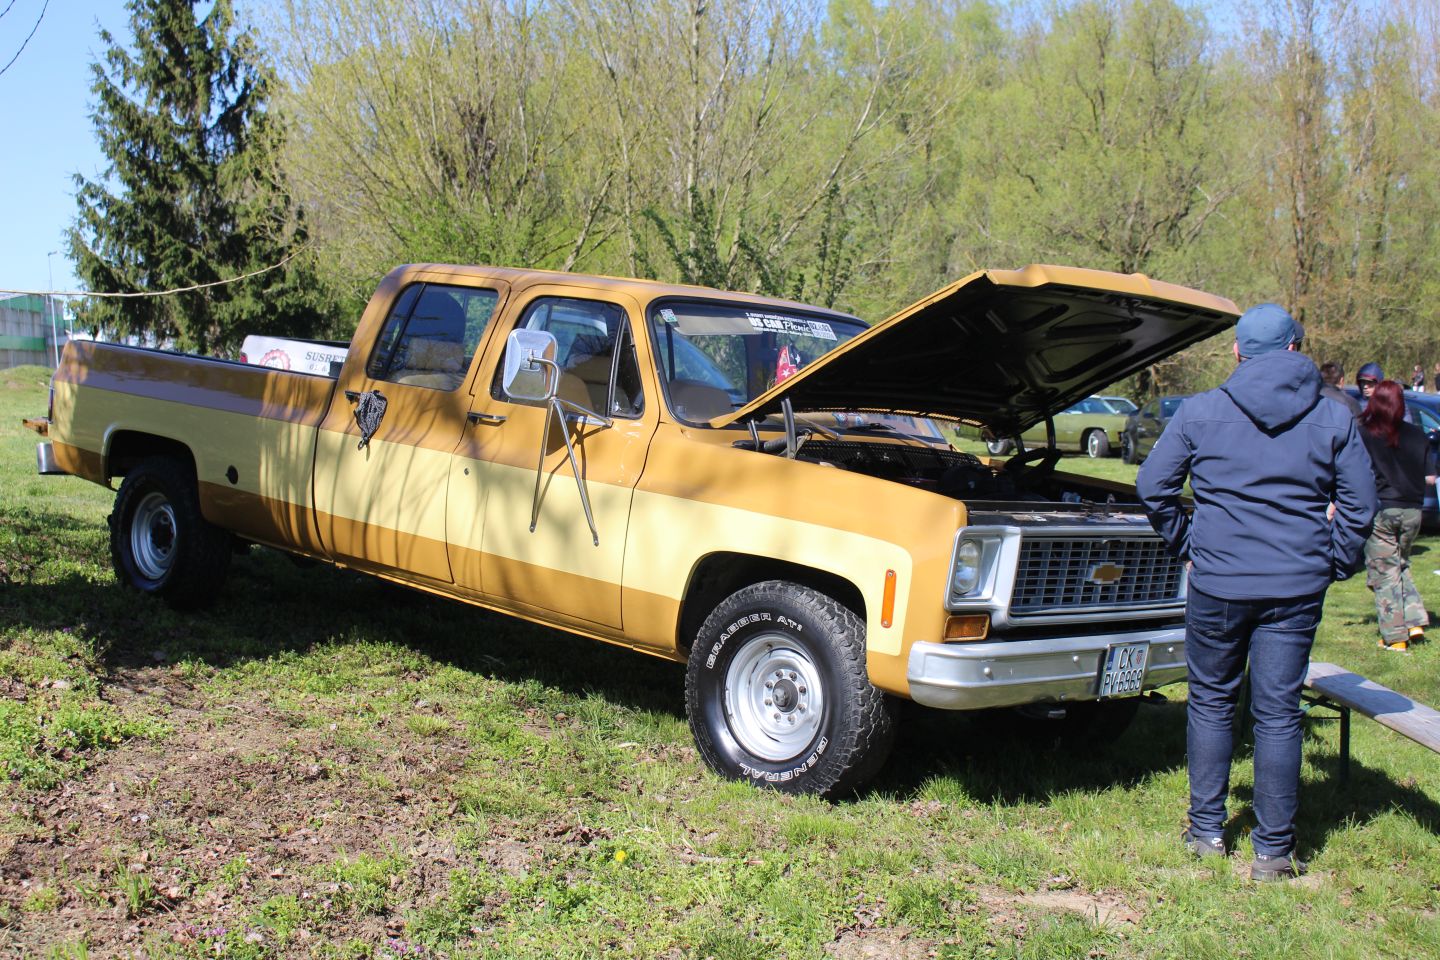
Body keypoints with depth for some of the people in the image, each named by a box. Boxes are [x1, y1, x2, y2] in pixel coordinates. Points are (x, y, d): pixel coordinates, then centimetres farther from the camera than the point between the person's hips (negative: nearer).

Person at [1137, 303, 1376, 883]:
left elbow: (1153, 487, 0)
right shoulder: (1332, 419, 1)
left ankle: (1207, 833, 21)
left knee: (1211, 702, 15)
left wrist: (1185, 545, 12)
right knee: (1278, 713, 5)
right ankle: (1273, 851, 10)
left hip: (1217, 583, -1)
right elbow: (1360, 503, 3)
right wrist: (1334, 562, 14)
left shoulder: (1201, 412, -2)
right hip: (1297, 586, 1)